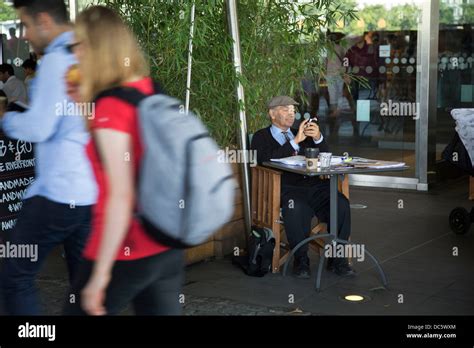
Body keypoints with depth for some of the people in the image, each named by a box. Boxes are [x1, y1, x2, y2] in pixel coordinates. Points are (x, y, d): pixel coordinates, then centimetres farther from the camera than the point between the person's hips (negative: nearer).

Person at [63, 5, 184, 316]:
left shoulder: (110, 108, -18)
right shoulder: (151, 91, 4)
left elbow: (121, 197, -22)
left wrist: (101, 273, -18)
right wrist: (87, 101, 13)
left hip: (125, 254, -7)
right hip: (167, 248, 7)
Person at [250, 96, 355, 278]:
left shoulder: (301, 133, 27)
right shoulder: (261, 137, 12)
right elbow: (267, 160, -9)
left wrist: (318, 138, -3)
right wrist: (295, 141, -13)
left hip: (312, 185, 5)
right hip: (284, 188, -5)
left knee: (341, 203, -23)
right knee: (296, 208, -37)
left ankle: (337, 259, -14)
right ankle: (301, 260, -20)